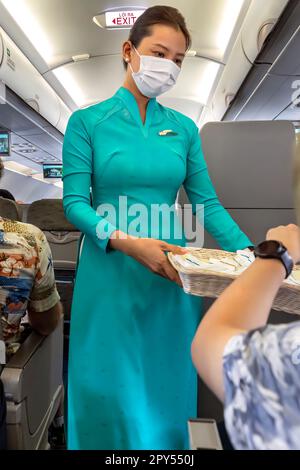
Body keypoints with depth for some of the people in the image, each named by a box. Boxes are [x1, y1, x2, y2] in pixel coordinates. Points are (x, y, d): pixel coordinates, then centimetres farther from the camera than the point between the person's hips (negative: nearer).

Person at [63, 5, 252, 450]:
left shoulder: (184, 128, 8)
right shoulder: (87, 121, 0)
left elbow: (207, 203, 4)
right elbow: (74, 202, -7)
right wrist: (125, 241, -23)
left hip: (171, 274, 3)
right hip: (109, 272, -2)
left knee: (167, 388, 17)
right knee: (111, 393, 11)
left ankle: (166, 443, 44)